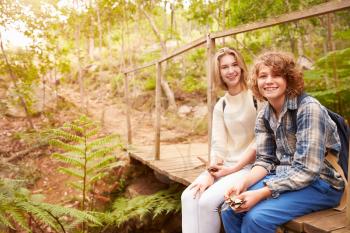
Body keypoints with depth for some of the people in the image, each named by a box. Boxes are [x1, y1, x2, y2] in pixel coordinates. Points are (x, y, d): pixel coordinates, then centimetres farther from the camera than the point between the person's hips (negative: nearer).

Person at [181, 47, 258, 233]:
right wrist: (210, 173, -14)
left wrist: (233, 168, -13)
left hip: (251, 165, -5)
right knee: (189, 197, -17)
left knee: (207, 201, -23)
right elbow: (218, 145, 2)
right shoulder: (220, 106, 10)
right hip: (225, 166, 5)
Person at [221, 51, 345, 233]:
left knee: (256, 217, -25)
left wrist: (261, 194, -27)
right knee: (230, 211, -10)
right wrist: (243, 183, -16)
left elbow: (306, 170, -24)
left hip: (320, 183, -6)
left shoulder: (309, 108, -20)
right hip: (283, 177, 6)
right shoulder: (264, 115, 2)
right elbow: (265, 160, 4)